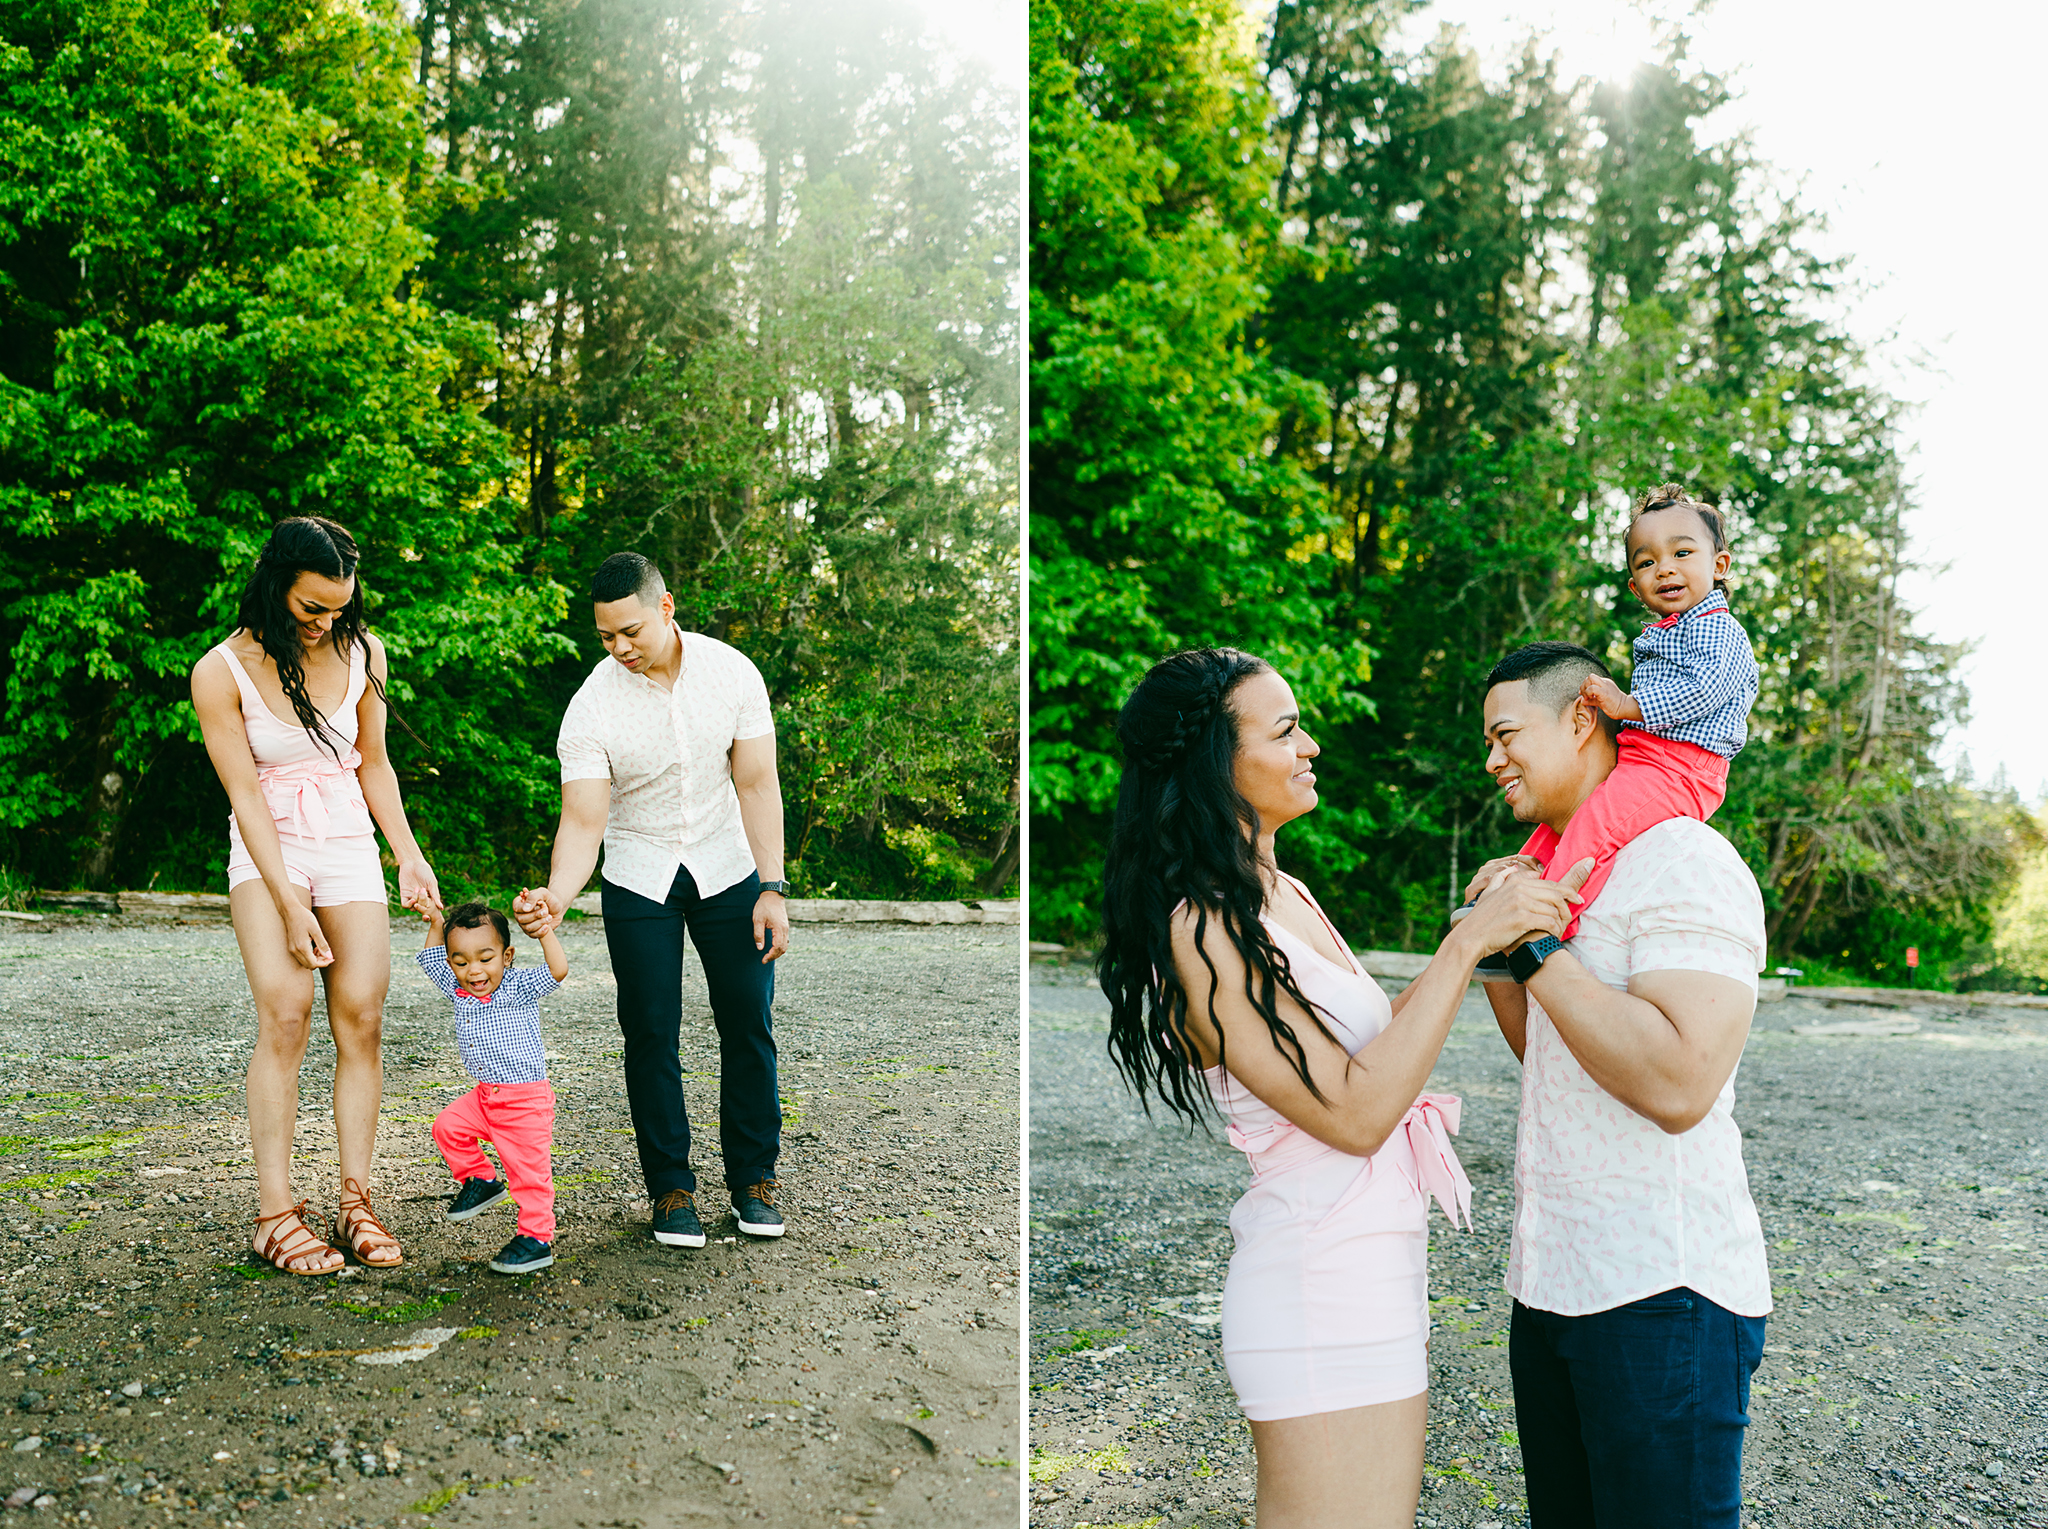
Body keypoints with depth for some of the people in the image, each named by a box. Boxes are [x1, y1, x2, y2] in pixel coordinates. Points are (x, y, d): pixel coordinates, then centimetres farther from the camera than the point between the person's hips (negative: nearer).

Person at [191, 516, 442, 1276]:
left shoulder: (362, 652, 0)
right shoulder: (221, 672, -10)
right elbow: (247, 797, -11)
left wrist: (410, 857, 4)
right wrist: (290, 906, -15)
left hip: (349, 845, 3)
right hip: (266, 850, -3)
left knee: (361, 1015, -8)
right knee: (284, 1013, -17)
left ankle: (356, 1200, -2)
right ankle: (275, 1211, -13)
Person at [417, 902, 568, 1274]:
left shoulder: (519, 987, -14)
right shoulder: (459, 991, 4)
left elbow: (558, 970, -28)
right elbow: (432, 962, 19)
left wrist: (543, 929, -30)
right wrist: (435, 925, 10)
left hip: (527, 1098, -7)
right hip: (485, 1096, 7)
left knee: (529, 1171, -3)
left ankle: (537, 1238, 5)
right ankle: (480, 1180, 22)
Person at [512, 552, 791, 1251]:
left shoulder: (732, 672, -13)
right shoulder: (591, 707, -17)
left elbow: (757, 786, -9)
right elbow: (583, 821, -19)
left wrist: (772, 889, -12)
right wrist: (554, 898, -37)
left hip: (728, 868, 1)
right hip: (638, 880, -1)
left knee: (748, 1024, 3)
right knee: (651, 1033, -1)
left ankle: (754, 1177, 18)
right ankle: (670, 1186, 13)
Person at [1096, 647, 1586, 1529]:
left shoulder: (1284, 895, 11)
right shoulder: (1202, 931, -18)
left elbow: (1372, 1040, 18)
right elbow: (1353, 1112, -21)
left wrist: (1480, 930, 11)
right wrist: (1468, 944, -20)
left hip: (1376, 1273, 9)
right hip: (1322, 1289, -9)